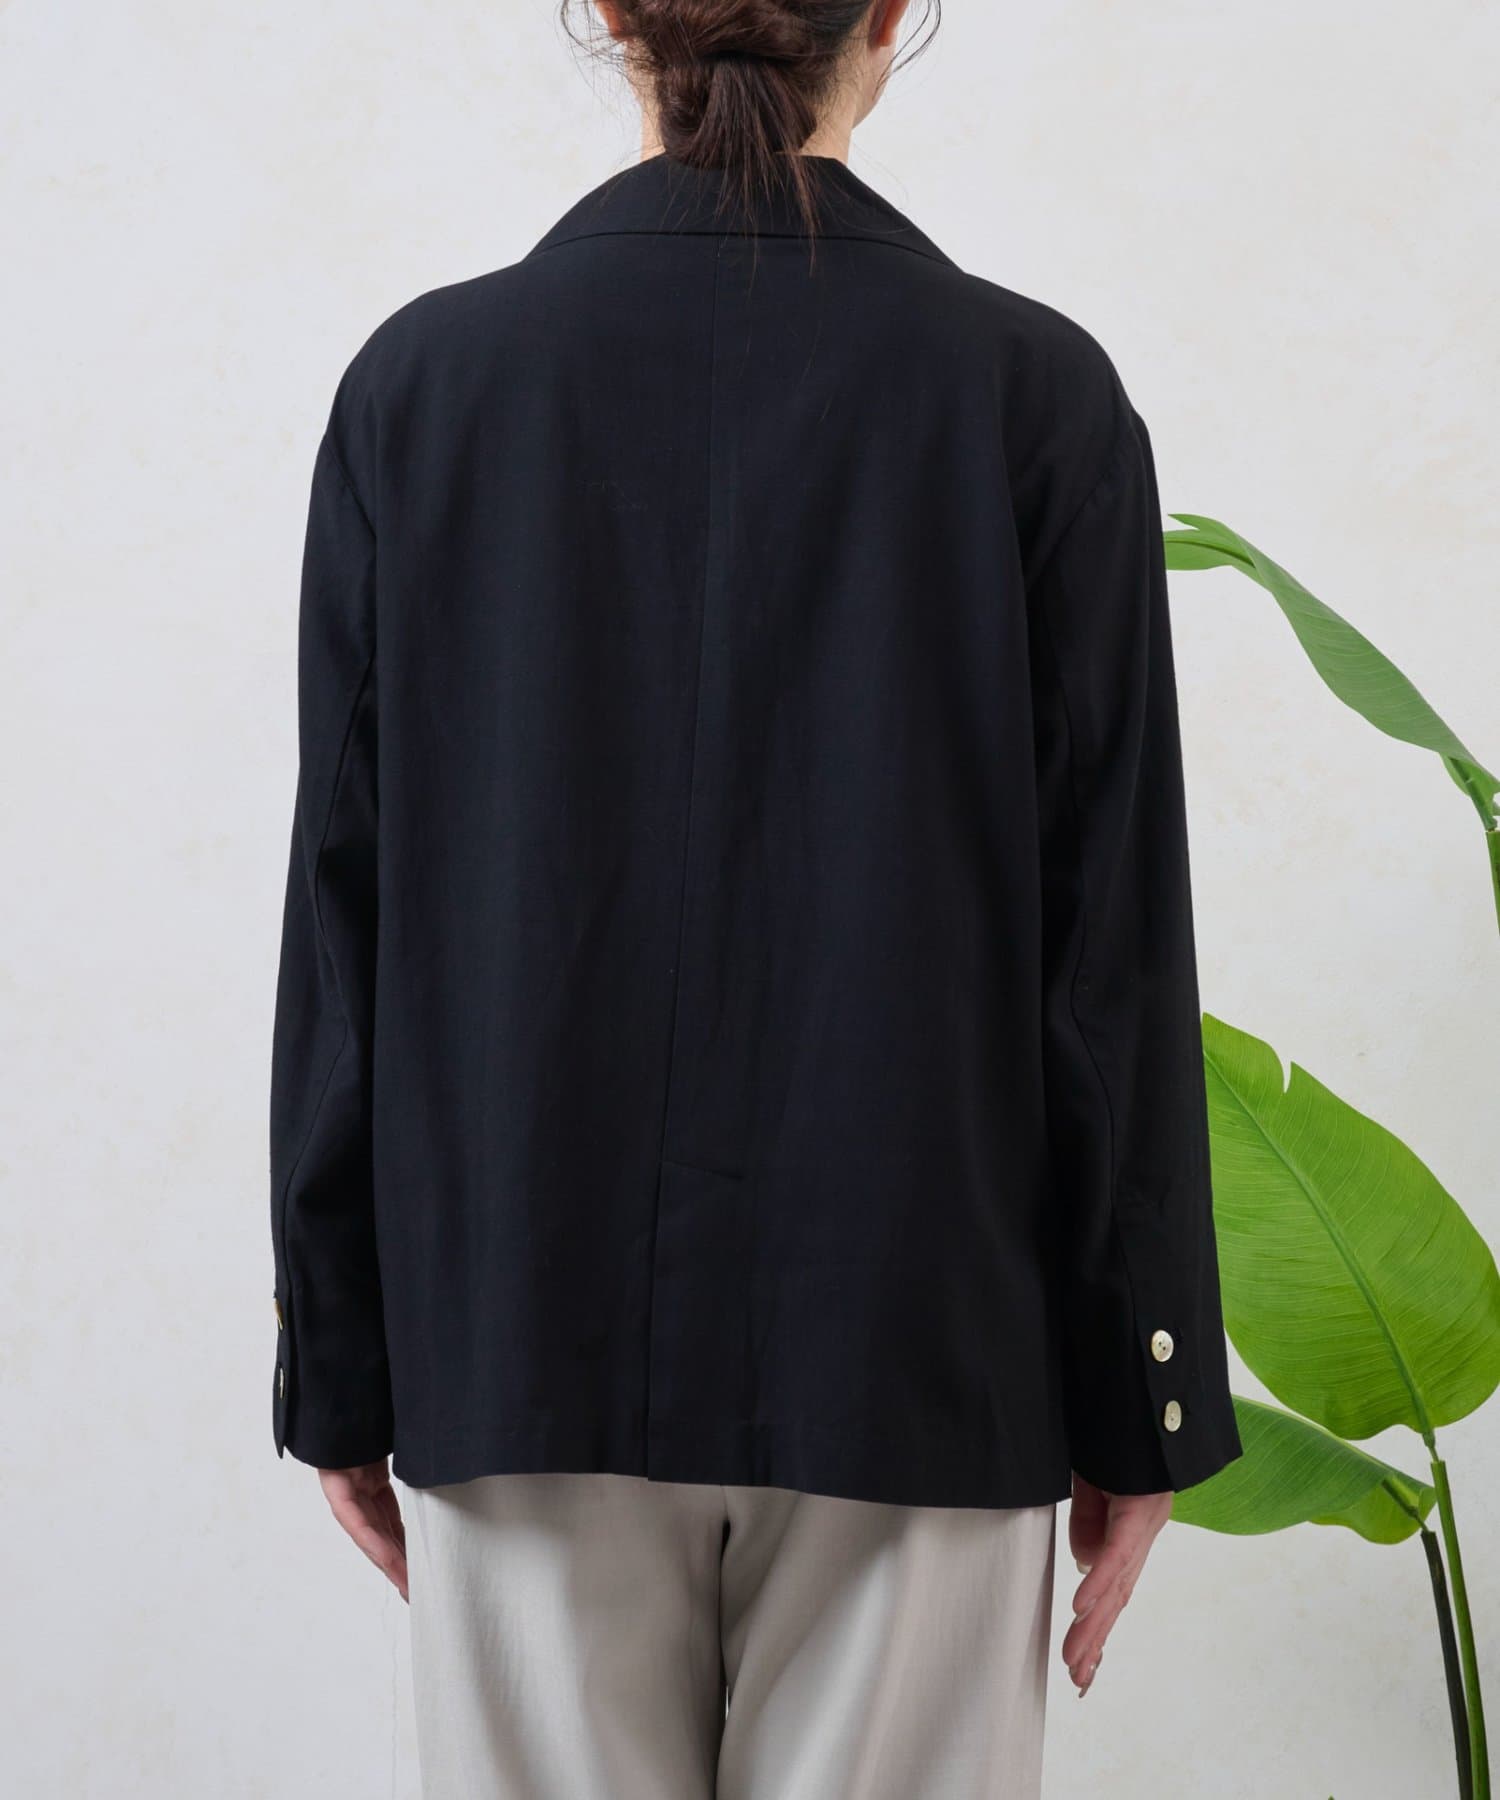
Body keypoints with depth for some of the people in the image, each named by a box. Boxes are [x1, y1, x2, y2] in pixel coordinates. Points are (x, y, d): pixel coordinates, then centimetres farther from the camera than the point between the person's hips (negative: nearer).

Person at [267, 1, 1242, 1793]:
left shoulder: (424, 381, -3)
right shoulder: (1033, 391, -6)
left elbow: (343, 917, -1)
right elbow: (1113, 943, -5)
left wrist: (340, 1368, 8)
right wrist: (1137, 1403, 4)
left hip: (529, 1330, 1)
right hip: (913, 1350, -1)